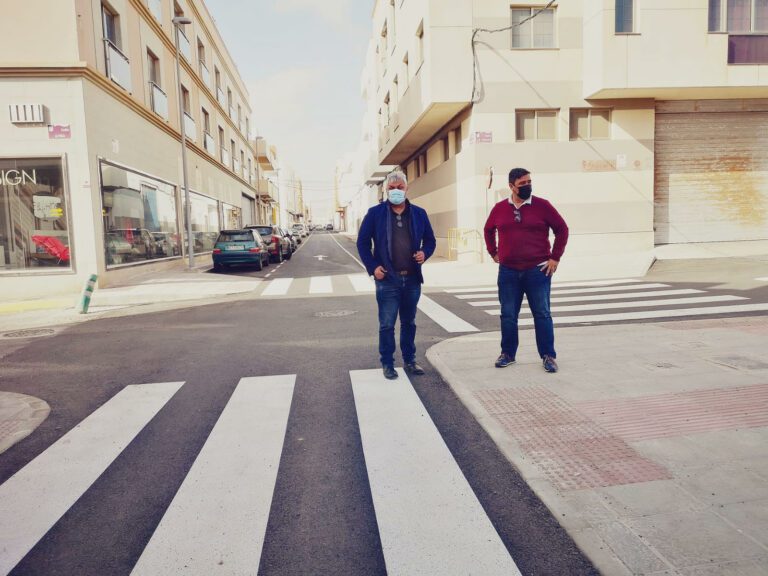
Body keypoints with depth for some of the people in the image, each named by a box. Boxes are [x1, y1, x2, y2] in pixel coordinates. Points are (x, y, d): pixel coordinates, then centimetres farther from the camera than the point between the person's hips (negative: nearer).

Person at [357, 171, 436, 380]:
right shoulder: (375, 213, -1)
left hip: (412, 279, 3)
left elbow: (430, 239, 15)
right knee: (387, 324, 2)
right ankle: (387, 363, 16)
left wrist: (424, 253, -7)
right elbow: (363, 242, 1)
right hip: (387, 279, -3)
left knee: (409, 322, 14)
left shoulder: (419, 214, 7)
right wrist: (373, 267, -9)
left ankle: (410, 360, 27)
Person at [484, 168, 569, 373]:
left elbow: (562, 229, 1)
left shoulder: (542, 205, -3)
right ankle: (507, 353, 21)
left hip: (538, 270, -2)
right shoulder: (500, 208, 4)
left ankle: (548, 355, 12)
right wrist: (493, 253, 14)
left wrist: (555, 257, -2)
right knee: (508, 315, 8)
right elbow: (488, 230, 21)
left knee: (542, 314, 2)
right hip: (508, 272, 2)